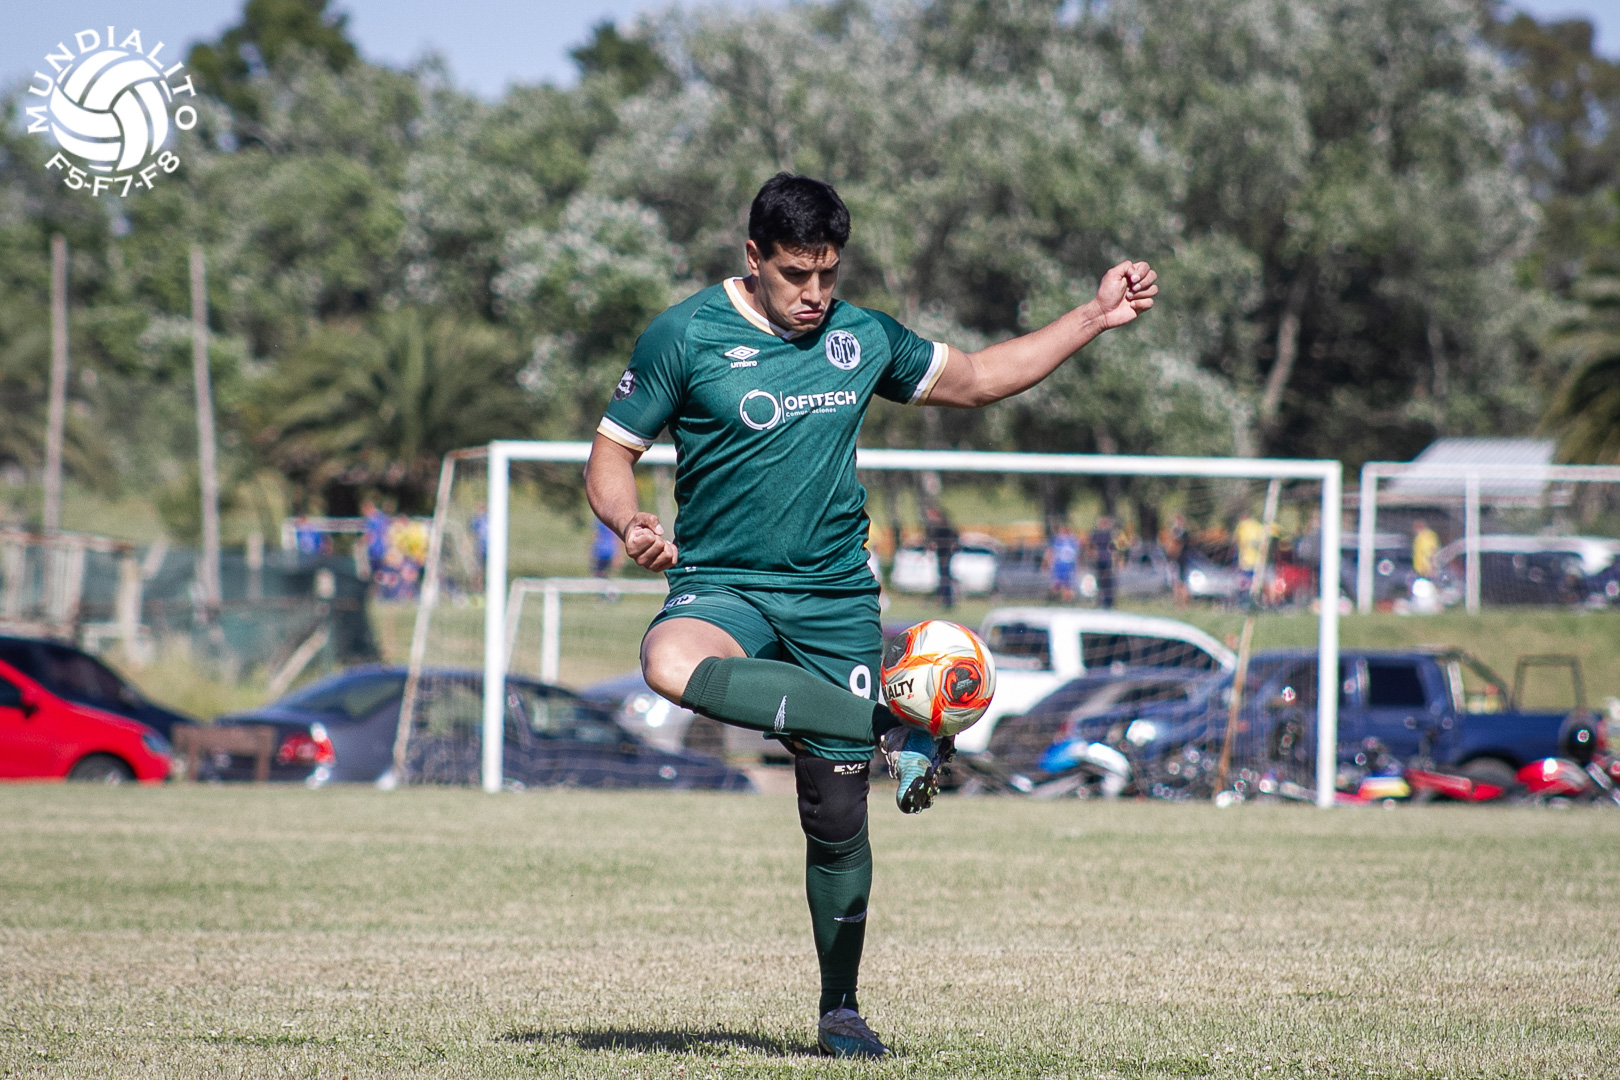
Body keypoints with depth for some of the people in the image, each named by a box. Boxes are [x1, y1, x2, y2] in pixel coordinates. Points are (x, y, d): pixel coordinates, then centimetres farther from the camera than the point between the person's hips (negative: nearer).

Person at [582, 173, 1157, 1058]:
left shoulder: (860, 338, 8)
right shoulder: (685, 337, -4)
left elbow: (977, 379, 21)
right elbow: (611, 455, -1)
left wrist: (1096, 317, 16)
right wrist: (630, 526, -23)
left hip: (836, 600, 3)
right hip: (724, 586, -3)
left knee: (837, 816, 1)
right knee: (668, 664, -39)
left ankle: (839, 1008, 20)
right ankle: (895, 735, -37)